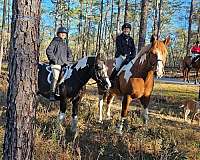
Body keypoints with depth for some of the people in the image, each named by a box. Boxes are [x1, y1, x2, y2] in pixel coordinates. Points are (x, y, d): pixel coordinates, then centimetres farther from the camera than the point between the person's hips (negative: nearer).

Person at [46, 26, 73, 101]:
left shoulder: (65, 43, 22)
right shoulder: (55, 41, 1)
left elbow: (69, 53, 28)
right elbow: (48, 51, -7)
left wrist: (69, 61, 12)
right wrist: (54, 59, -11)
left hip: (64, 64, 7)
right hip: (56, 63, -7)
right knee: (55, 77, -21)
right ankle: (52, 95, -18)